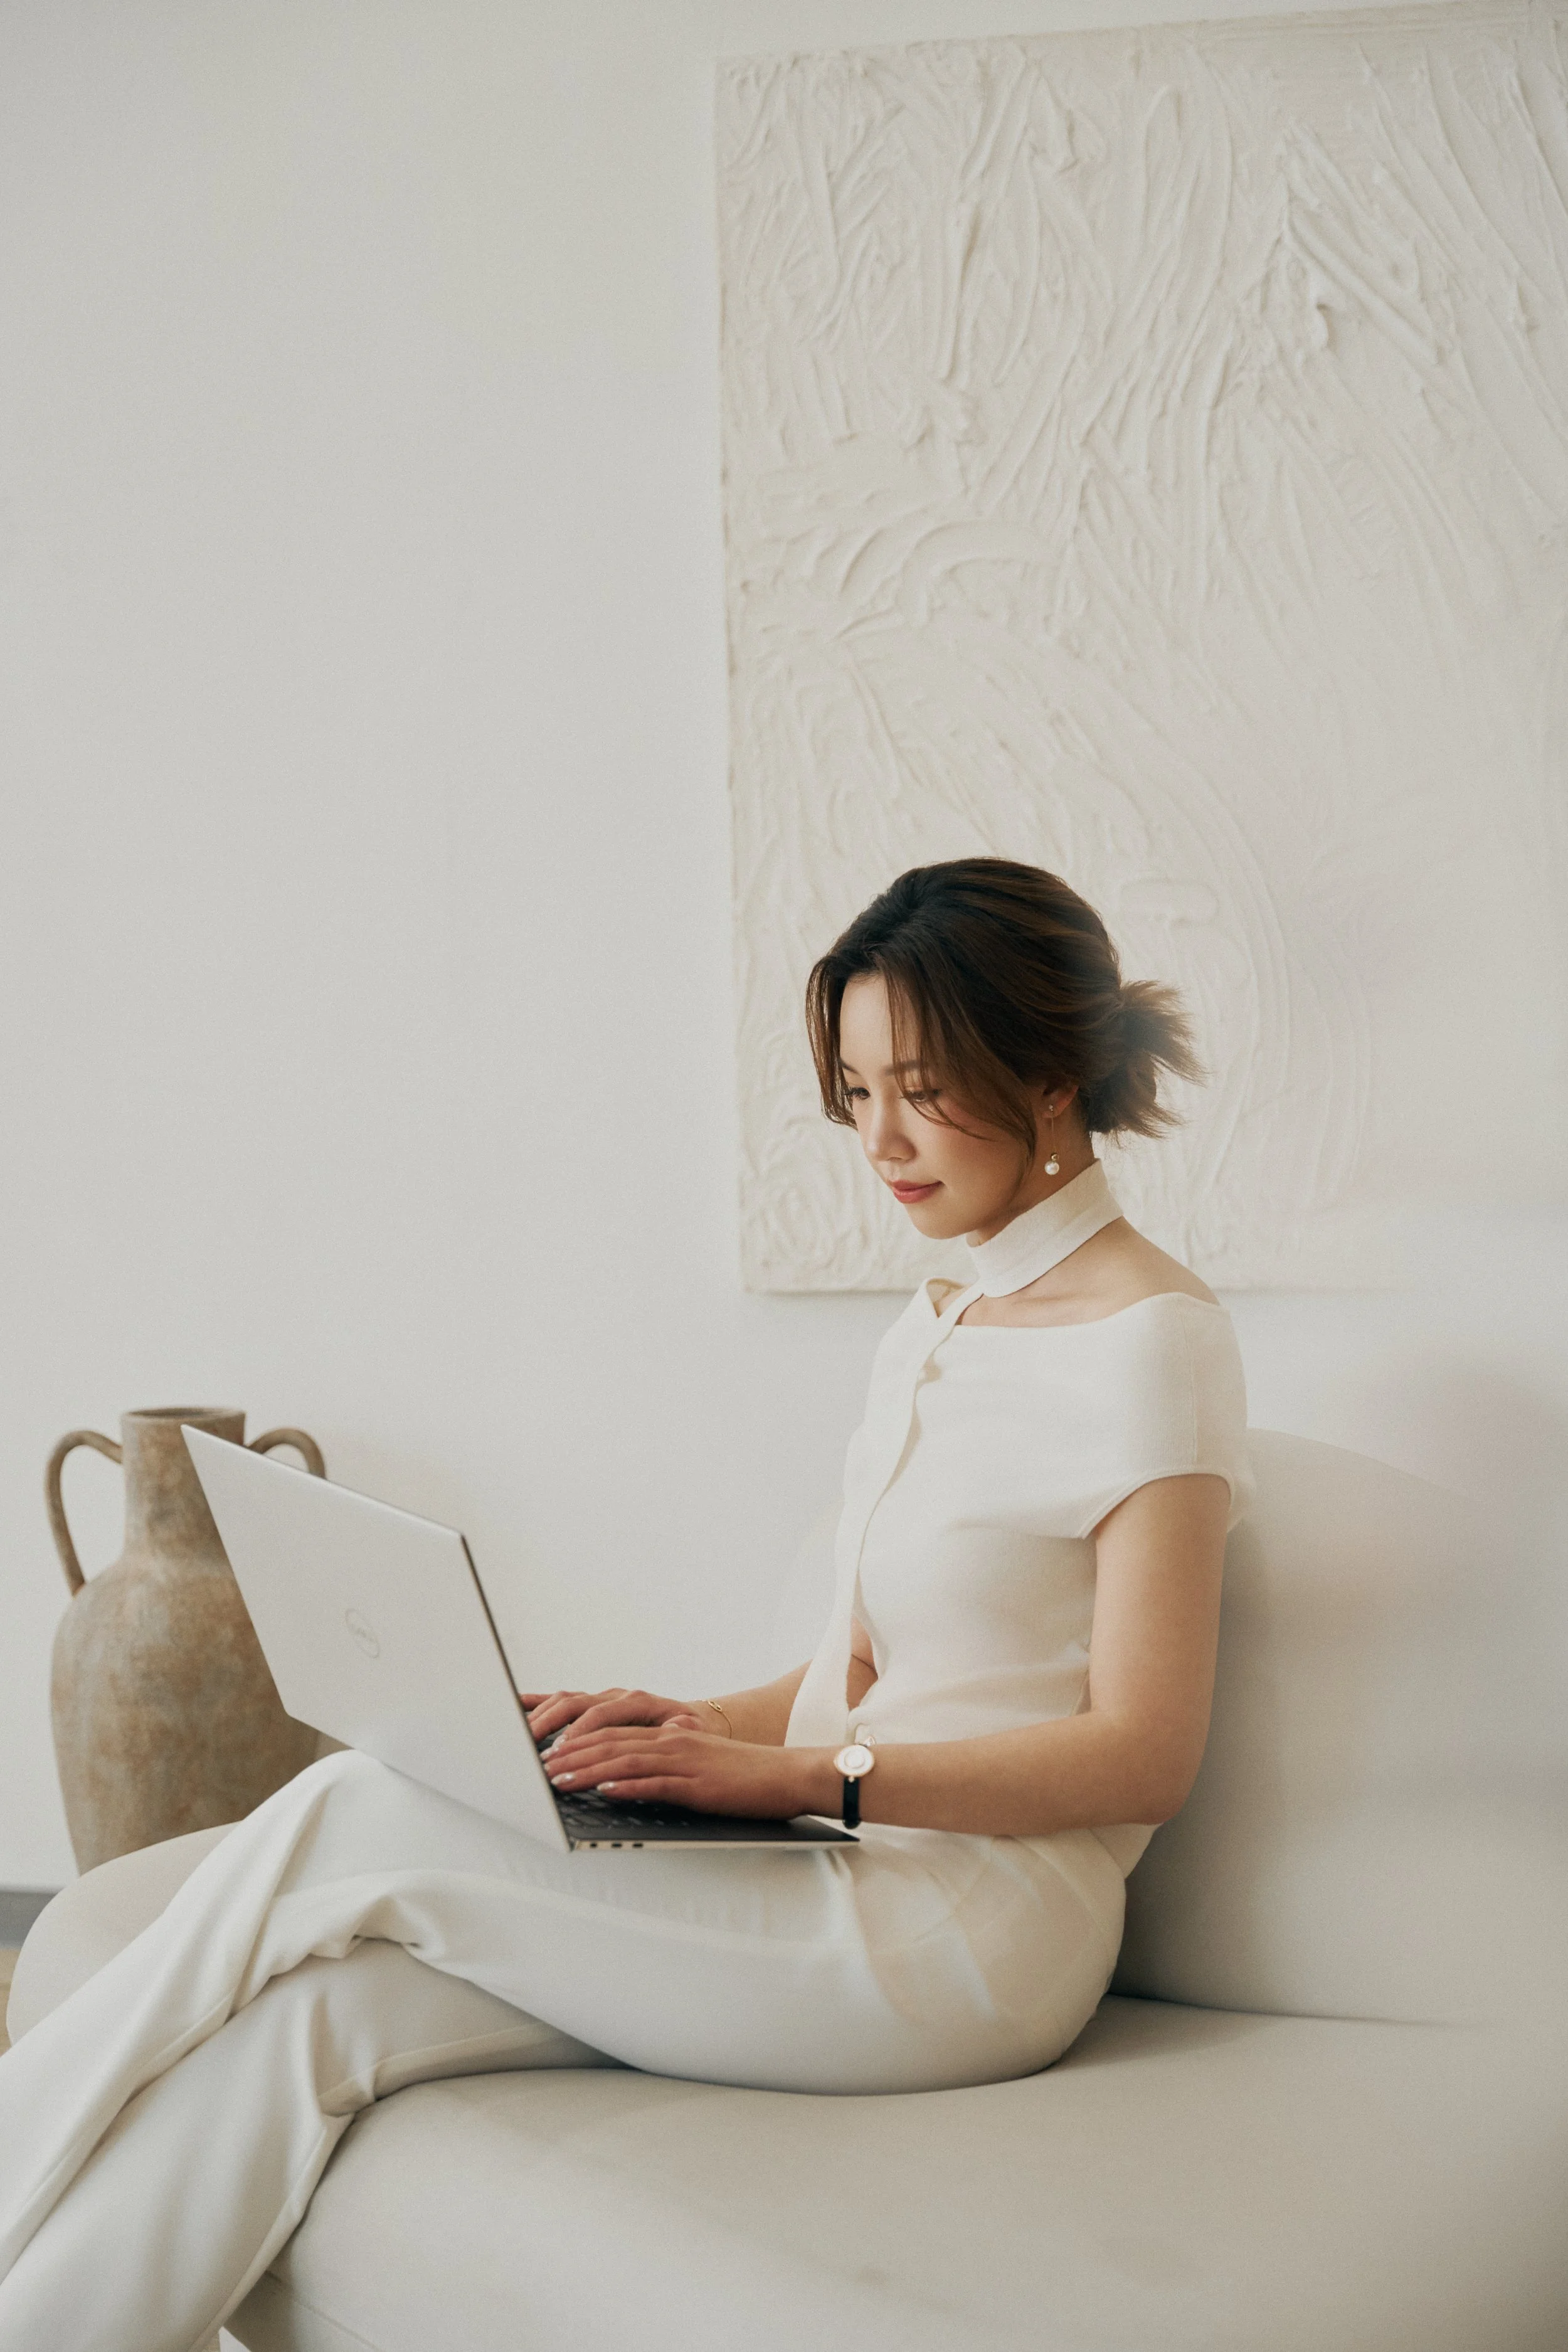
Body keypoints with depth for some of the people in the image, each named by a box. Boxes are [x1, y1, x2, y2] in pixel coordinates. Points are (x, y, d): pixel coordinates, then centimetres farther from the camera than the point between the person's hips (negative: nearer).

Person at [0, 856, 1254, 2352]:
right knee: (315, 2003, -16)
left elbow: (1141, 1755, -13)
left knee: (350, 1825, -15)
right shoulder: (931, 1333, 17)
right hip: (856, 1890, 7)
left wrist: (789, 1775, -20)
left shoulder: (1146, 1337, -9)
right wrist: (691, 1725, 1)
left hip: (972, 1931, -7)